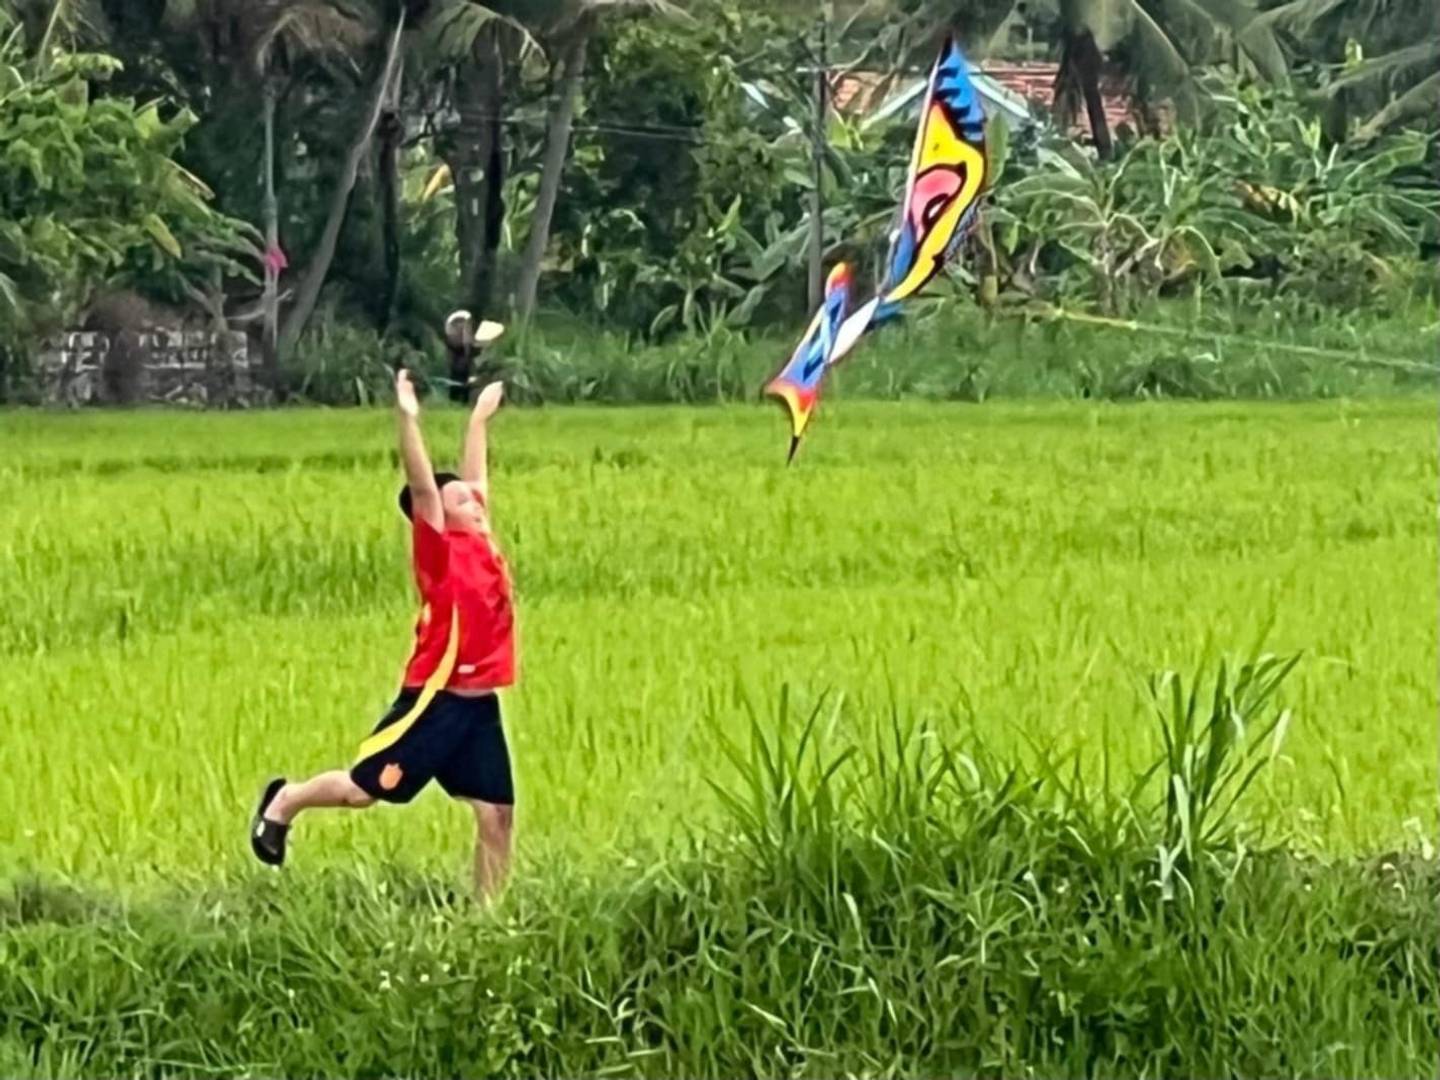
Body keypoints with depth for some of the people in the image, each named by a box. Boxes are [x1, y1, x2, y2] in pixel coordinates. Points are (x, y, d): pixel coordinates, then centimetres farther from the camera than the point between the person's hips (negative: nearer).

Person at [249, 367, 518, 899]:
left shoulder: (481, 543, 10)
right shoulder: (438, 551, -10)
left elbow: (473, 476, 24)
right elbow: (422, 486, -23)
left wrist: (479, 420, 33)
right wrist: (408, 420, -33)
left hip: (480, 703, 7)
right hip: (436, 697, -7)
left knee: (497, 813, 2)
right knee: (364, 788, 0)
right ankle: (283, 802, 26)